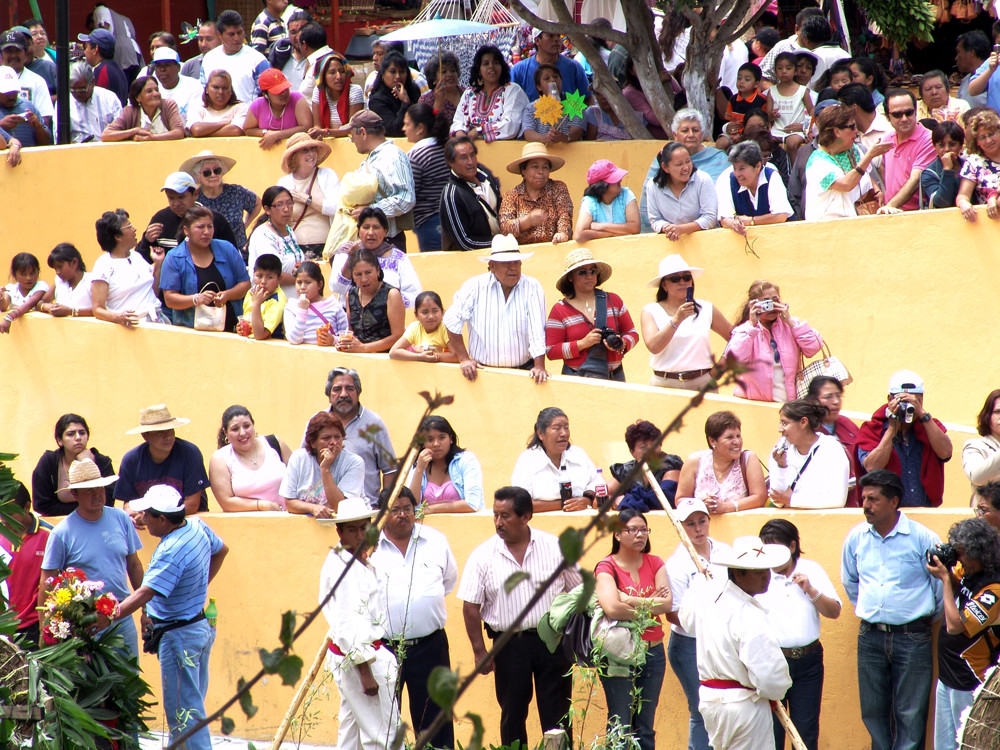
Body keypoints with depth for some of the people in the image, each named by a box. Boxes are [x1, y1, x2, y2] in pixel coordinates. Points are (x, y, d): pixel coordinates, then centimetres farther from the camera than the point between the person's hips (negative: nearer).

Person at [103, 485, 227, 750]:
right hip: (202, 626, 10)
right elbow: (221, 550, 21)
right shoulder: (198, 527, 1)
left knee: (182, 711, -4)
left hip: (180, 636, -10)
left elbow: (144, 594, -31)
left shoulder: (171, 552, -27)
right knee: (192, 705, 18)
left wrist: (108, 617, -31)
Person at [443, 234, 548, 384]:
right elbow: (452, 321, 4)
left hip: (523, 370, 0)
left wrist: (539, 366, -15)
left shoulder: (532, 287, 0)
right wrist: (464, 359, 1)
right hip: (483, 370, 0)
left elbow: (538, 331, -5)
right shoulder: (475, 286, -1)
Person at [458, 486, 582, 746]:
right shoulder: (483, 556, -2)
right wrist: (480, 652, -4)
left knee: (557, 715, 2)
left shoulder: (555, 547, 0)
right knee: (512, 715, 8)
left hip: (552, 641, 0)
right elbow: (471, 607, -1)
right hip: (509, 644, 0)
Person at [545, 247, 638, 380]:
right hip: (577, 379, -2)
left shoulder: (613, 301, 8)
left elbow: (632, 333, 13)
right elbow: (551, 351, -4)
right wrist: (582, 344, -16)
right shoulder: (560, 310, 0)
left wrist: (622, 344, -10)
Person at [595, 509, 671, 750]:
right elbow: (612, 608, -24)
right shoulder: (606, 568, -6)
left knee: (645, 729, 8)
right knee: (619, 727, -3)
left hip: (653, 653, 4)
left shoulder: (654, 564, 8)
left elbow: (667, 603, -8)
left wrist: (629, 601, -15)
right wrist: (649, 606, -12)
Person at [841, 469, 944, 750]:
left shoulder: (922, 538, -10)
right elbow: (849, 581, 23)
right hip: (870, 636, 4)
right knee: (873, 711, 8)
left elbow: (942, 585, 0)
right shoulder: (856, 537, 4)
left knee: (910, 715, -3)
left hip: (912, 636, -4)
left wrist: (929, 616, 8)